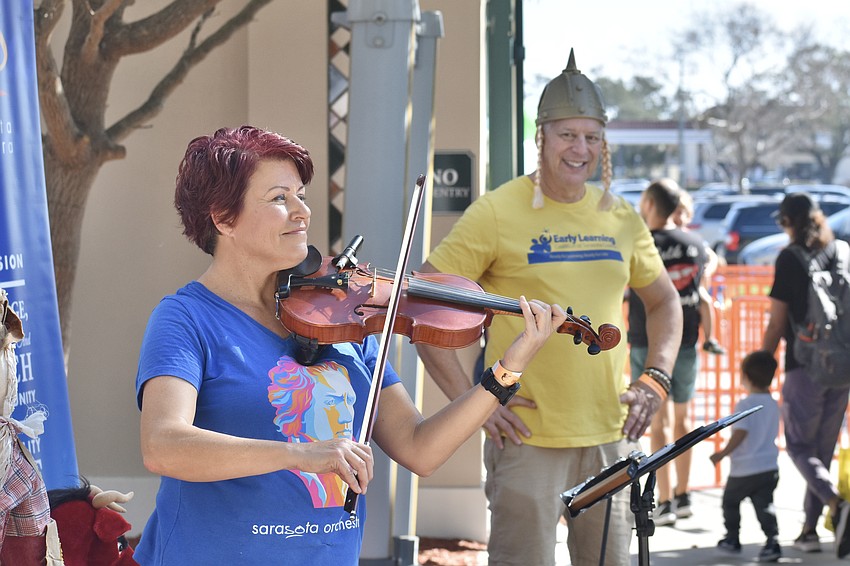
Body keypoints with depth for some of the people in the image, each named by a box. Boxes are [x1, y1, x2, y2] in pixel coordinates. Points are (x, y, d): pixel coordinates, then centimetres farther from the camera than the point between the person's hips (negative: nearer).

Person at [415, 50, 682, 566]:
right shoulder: (497, 213, -6)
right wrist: (470, 400, -12)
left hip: (610, 438, 5)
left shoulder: (620, 218, 9)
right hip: (527, 440, -5)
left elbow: (663, 301, 24)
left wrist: (656, 378, 8)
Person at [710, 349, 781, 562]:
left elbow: (740, 434, -21)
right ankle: (772, 541, -14)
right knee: (764, 505, 1)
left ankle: (732, 539, 24)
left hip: (744, 470, -5)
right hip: (769, 468, 5)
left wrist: (722, 453, -13)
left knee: (730, 501, 16)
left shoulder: (745, 405, -15)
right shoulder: (773, 405, 8)